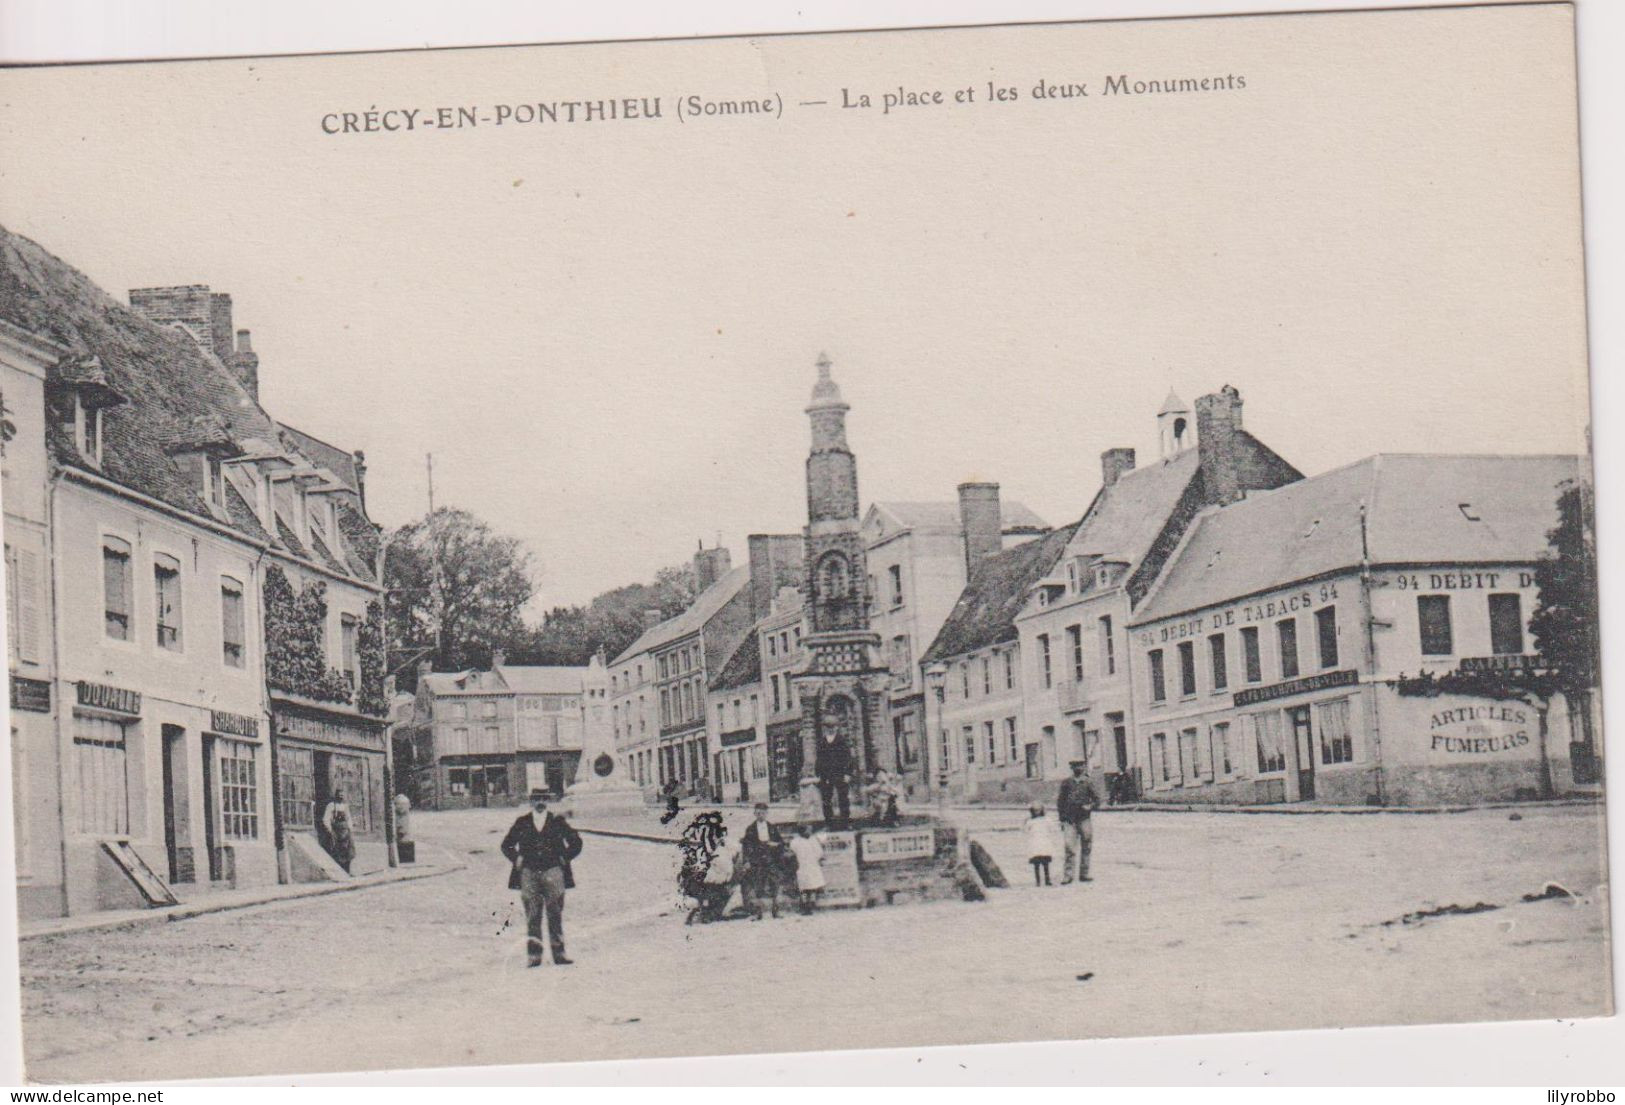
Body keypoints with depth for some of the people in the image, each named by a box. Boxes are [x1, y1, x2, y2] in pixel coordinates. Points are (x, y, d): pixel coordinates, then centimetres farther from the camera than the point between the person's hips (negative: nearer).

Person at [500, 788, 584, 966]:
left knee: (555, 915, -1)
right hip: (529, 873, 1)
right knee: (532, 917, -2)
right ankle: (534, 956, -2)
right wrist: (516, 860, 6)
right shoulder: (522, 823, 9)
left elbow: (576, 842, 13)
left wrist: (565, 858, 4)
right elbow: (506, 845, 19)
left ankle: (559, 954, 1)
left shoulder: (557, 821, 7)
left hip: (553, 872, 0)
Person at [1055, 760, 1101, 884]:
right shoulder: (1066, 783, 8)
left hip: (1084, 819, 1)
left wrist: (1090, 806, -13)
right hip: (1069, 820, -1)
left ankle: (1084, 874, 11)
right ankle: (1067, 875, -7)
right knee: (1070, 848, -8)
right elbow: (1060, 801, 10)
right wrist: (1062, 819, 5)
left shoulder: (1087, 783, 7)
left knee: (1086, 848, 3)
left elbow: (1097, 800, 9)